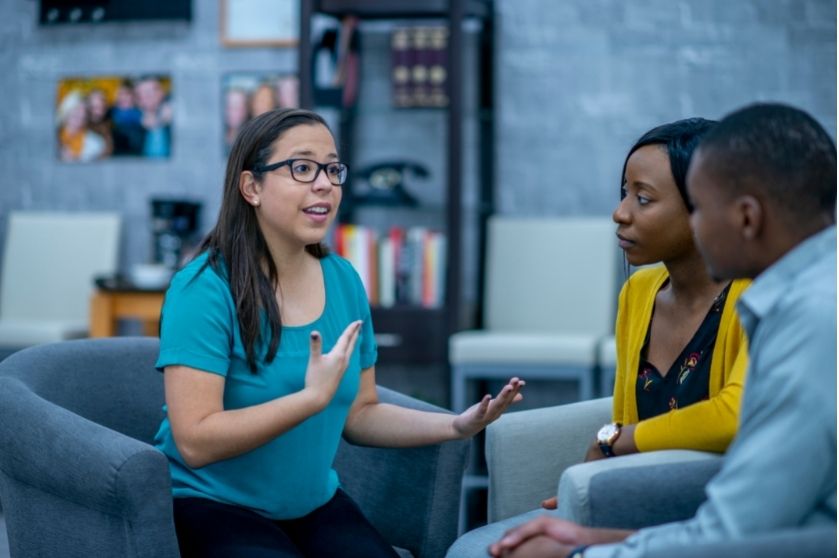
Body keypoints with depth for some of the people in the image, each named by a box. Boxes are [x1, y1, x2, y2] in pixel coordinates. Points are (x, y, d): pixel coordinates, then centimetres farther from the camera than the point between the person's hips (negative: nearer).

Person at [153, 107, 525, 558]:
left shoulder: (344, 282, 3)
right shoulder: (204, 288, -17)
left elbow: (358, 413, 10)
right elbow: (195, 441, -23)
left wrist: (455, 425, -5)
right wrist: (313, 397, -27)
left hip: (315, 504, 6)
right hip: (212, 506, -6)